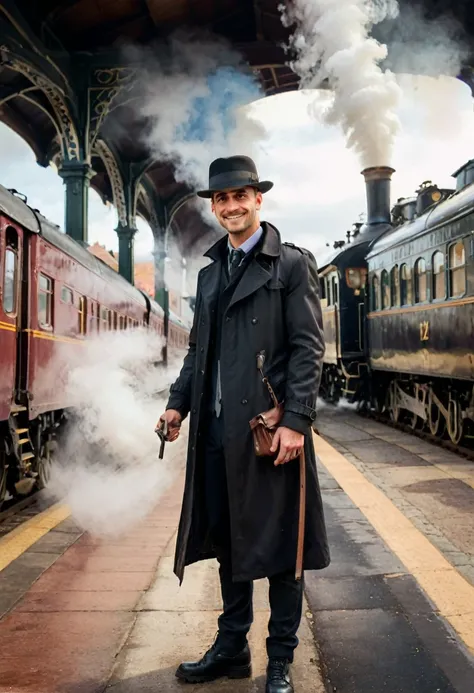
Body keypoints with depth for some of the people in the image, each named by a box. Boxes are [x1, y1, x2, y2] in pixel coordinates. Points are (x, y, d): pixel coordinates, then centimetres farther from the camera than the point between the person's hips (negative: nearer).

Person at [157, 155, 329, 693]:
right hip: (216, 429, 6)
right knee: (228, 543, 16)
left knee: (277, 546, 6)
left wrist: (295, 421, -16)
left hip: (268, 427, -6)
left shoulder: (292, 264, -1)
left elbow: (308, 347, -8)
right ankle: (231, 648, 33)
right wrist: (178, 403, 9)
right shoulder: (209, 272, 17)